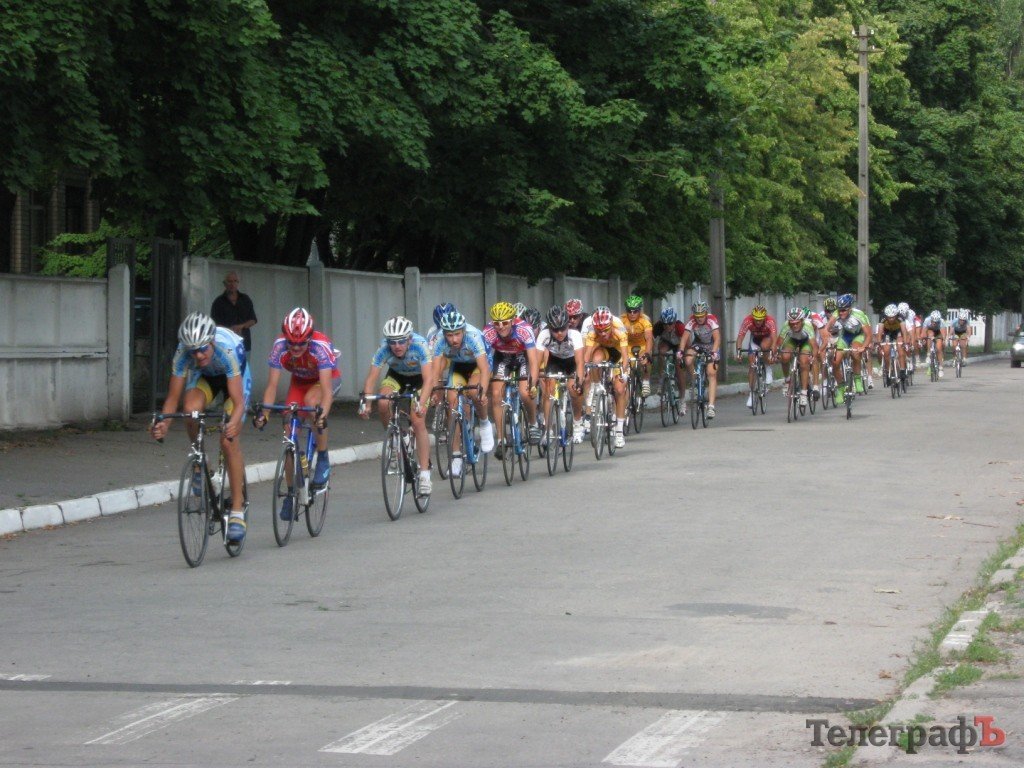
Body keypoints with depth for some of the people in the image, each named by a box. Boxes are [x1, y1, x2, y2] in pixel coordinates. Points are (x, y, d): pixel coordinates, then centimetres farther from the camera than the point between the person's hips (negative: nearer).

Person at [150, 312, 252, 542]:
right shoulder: (183, 353, -32)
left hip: (235, 376, -3)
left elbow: (238, 401, -42)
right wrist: (164, 424, -46)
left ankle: (238, 510, -11)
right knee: (191, 409, -31)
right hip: (204, 376, 3)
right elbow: (173, 397, -27)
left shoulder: (228, 350, -40)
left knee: (229, 441, -18)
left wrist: (233, 424, -62)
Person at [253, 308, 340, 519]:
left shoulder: (321, 347, -37)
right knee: (289, 433, -9)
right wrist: (263, 412, -43)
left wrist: (322, 415, -59)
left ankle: (323, 460, -19)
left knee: (311, 401, -36)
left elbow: (326, 390, -42)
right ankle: (292, 491, 7)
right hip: (299, 381, 4)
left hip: (328, 378, -4)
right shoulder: (280, 346, -28)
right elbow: (272, 385, -28)